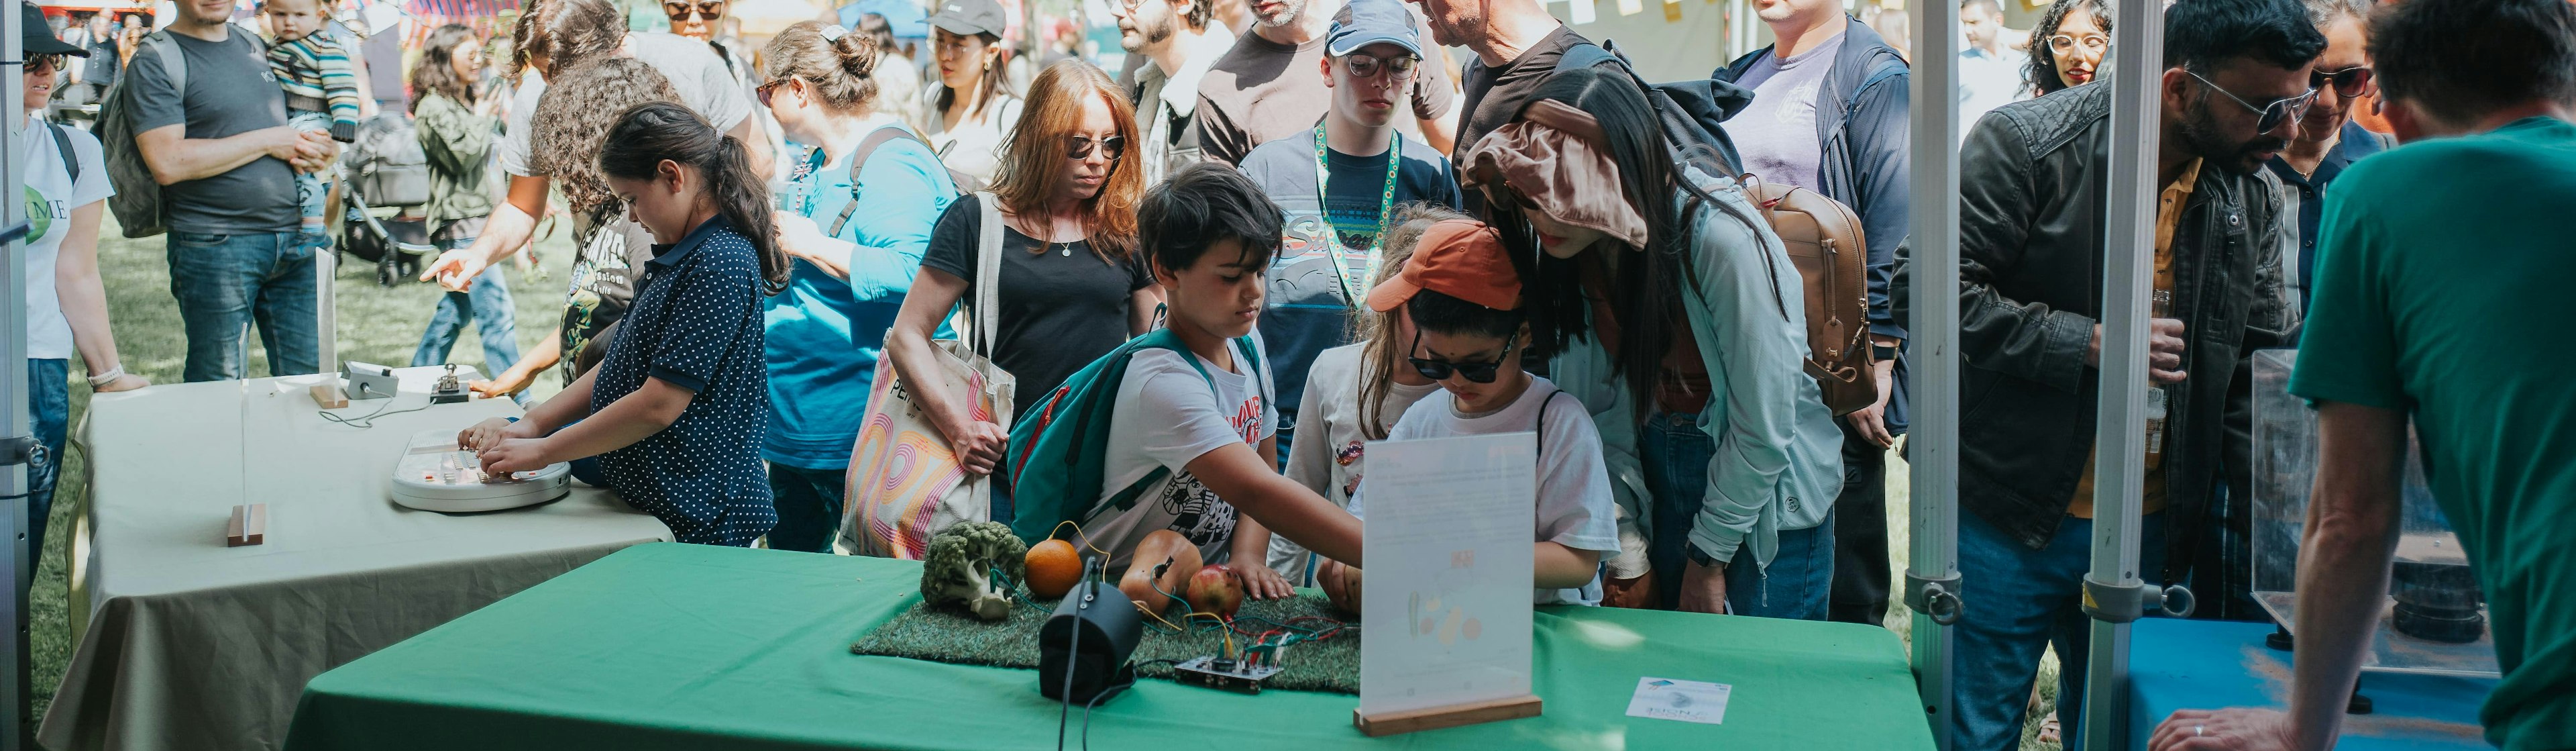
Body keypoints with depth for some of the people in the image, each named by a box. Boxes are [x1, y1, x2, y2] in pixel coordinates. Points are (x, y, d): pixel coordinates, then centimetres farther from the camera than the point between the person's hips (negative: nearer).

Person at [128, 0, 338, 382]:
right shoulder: (155, 61, -3)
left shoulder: (255, 47, 16)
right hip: (214, 247, -5)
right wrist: (268, 141, -10)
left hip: (295, 243, 6)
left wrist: (322, 150, 4)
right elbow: (167, 163, -16)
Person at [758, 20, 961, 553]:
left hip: (858, 425, -10)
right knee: (790, 555, 18)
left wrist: (810, 245, -24)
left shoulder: (892, 166, -17)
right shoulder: (822, 162, 15)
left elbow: (907, 274, -32)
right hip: (797, 410, 10)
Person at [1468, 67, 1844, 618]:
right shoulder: (1567, 252, -10)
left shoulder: (1723, 241, -28)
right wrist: (1626, 549, -9)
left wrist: (1708, 558, -11)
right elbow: (1600, 408, -4)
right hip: (1656, 488, 5)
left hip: (1767, 500, -5)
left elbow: (1764, 428, -20)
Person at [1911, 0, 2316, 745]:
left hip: (2150, 533, 5)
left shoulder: (2253, 194, 5)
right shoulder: (2028, 142, -13)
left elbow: (2270, 355, 12)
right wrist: (2087, 343, -21)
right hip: (2008, 520, -5)